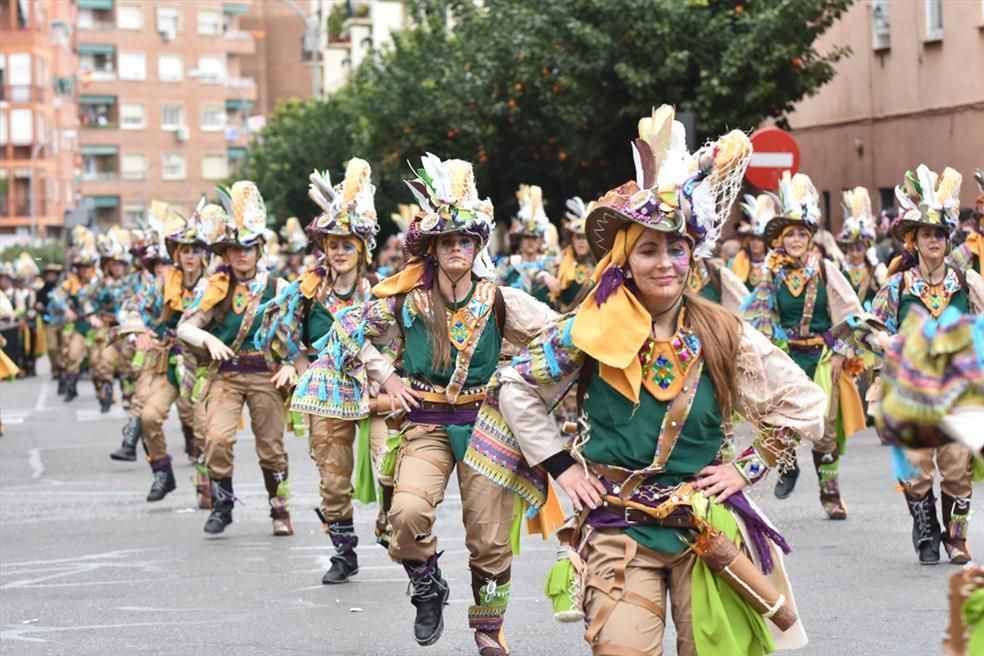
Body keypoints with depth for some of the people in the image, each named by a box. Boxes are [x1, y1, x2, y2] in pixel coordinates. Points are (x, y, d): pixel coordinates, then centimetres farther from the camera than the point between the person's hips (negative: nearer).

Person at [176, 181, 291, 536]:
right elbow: (185, 326, 1)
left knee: (271, 446, 5)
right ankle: (222, 505, 1)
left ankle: (280, 510, 23)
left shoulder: (276, 286, 2)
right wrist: (208, 339, -18)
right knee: (217, 437, -17)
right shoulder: (214, 287, 2)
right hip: (225, 373, 0)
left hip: (265, 373, 0)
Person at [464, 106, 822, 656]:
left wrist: (749, 468, 0)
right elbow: (515, 388, 8)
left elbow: (805, 406, 6)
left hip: (708, 527, 2)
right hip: (619, 528, -1)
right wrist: (561, 466, 3)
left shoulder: (723, 336, 0)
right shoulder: (590, 333, -3)